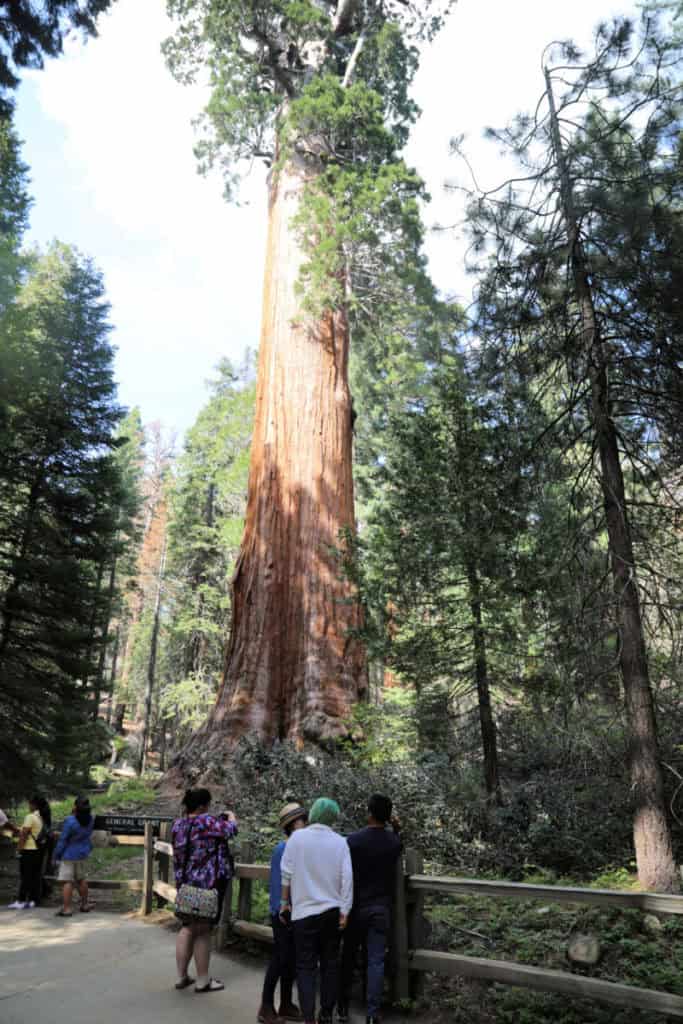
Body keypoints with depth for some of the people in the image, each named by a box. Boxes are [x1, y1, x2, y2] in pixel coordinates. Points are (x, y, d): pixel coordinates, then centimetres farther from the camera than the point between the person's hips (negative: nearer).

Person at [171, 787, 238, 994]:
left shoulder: (177, 824, 1)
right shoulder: (206, 822, -22)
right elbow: (230, 829, -12)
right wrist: (231, 817, 9)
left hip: (184, 883, 7)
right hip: (208, 884, -7)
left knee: (187, 927, 20)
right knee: (203, 931, 6)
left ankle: (181, 976, 27)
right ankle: (202, 980, 18)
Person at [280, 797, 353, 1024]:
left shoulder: (297, 837, -7)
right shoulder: (340, 842, -3)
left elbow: (287, 873, -4)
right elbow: (347, 878, -5)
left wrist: (285, 901, 8)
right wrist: (344, 911, 0)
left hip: (305, 911, -2)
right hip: (332, 911, 2)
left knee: (306, 967, 5)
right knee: (330, 964, 15)